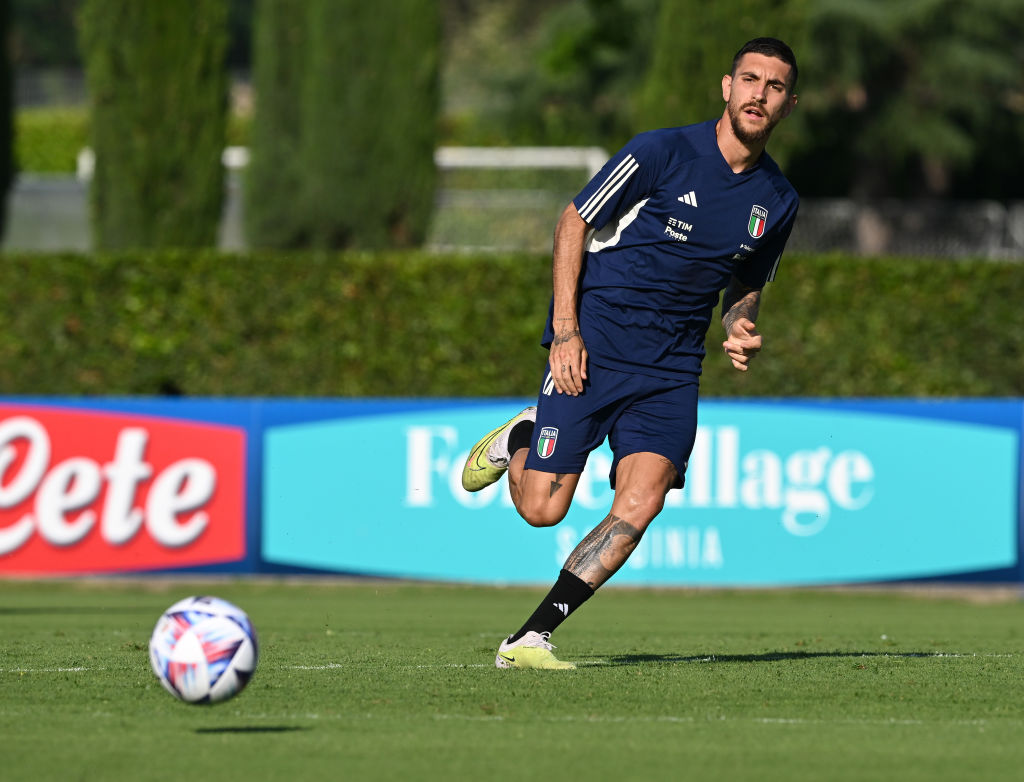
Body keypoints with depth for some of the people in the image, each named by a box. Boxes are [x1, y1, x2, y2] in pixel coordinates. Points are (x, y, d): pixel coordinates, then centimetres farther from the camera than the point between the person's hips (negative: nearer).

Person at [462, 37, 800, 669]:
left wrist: (741, 333, -2)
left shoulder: (778, 201, 6)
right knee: (542, 509, -7)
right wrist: (565, 329, -10)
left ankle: (532, 638, -10)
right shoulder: (663, 153, -10)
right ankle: (519, 439, 29)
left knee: (641, 503, -17)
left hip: (672, 368, 4)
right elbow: (573, 222, -3)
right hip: (593, 349, -4)